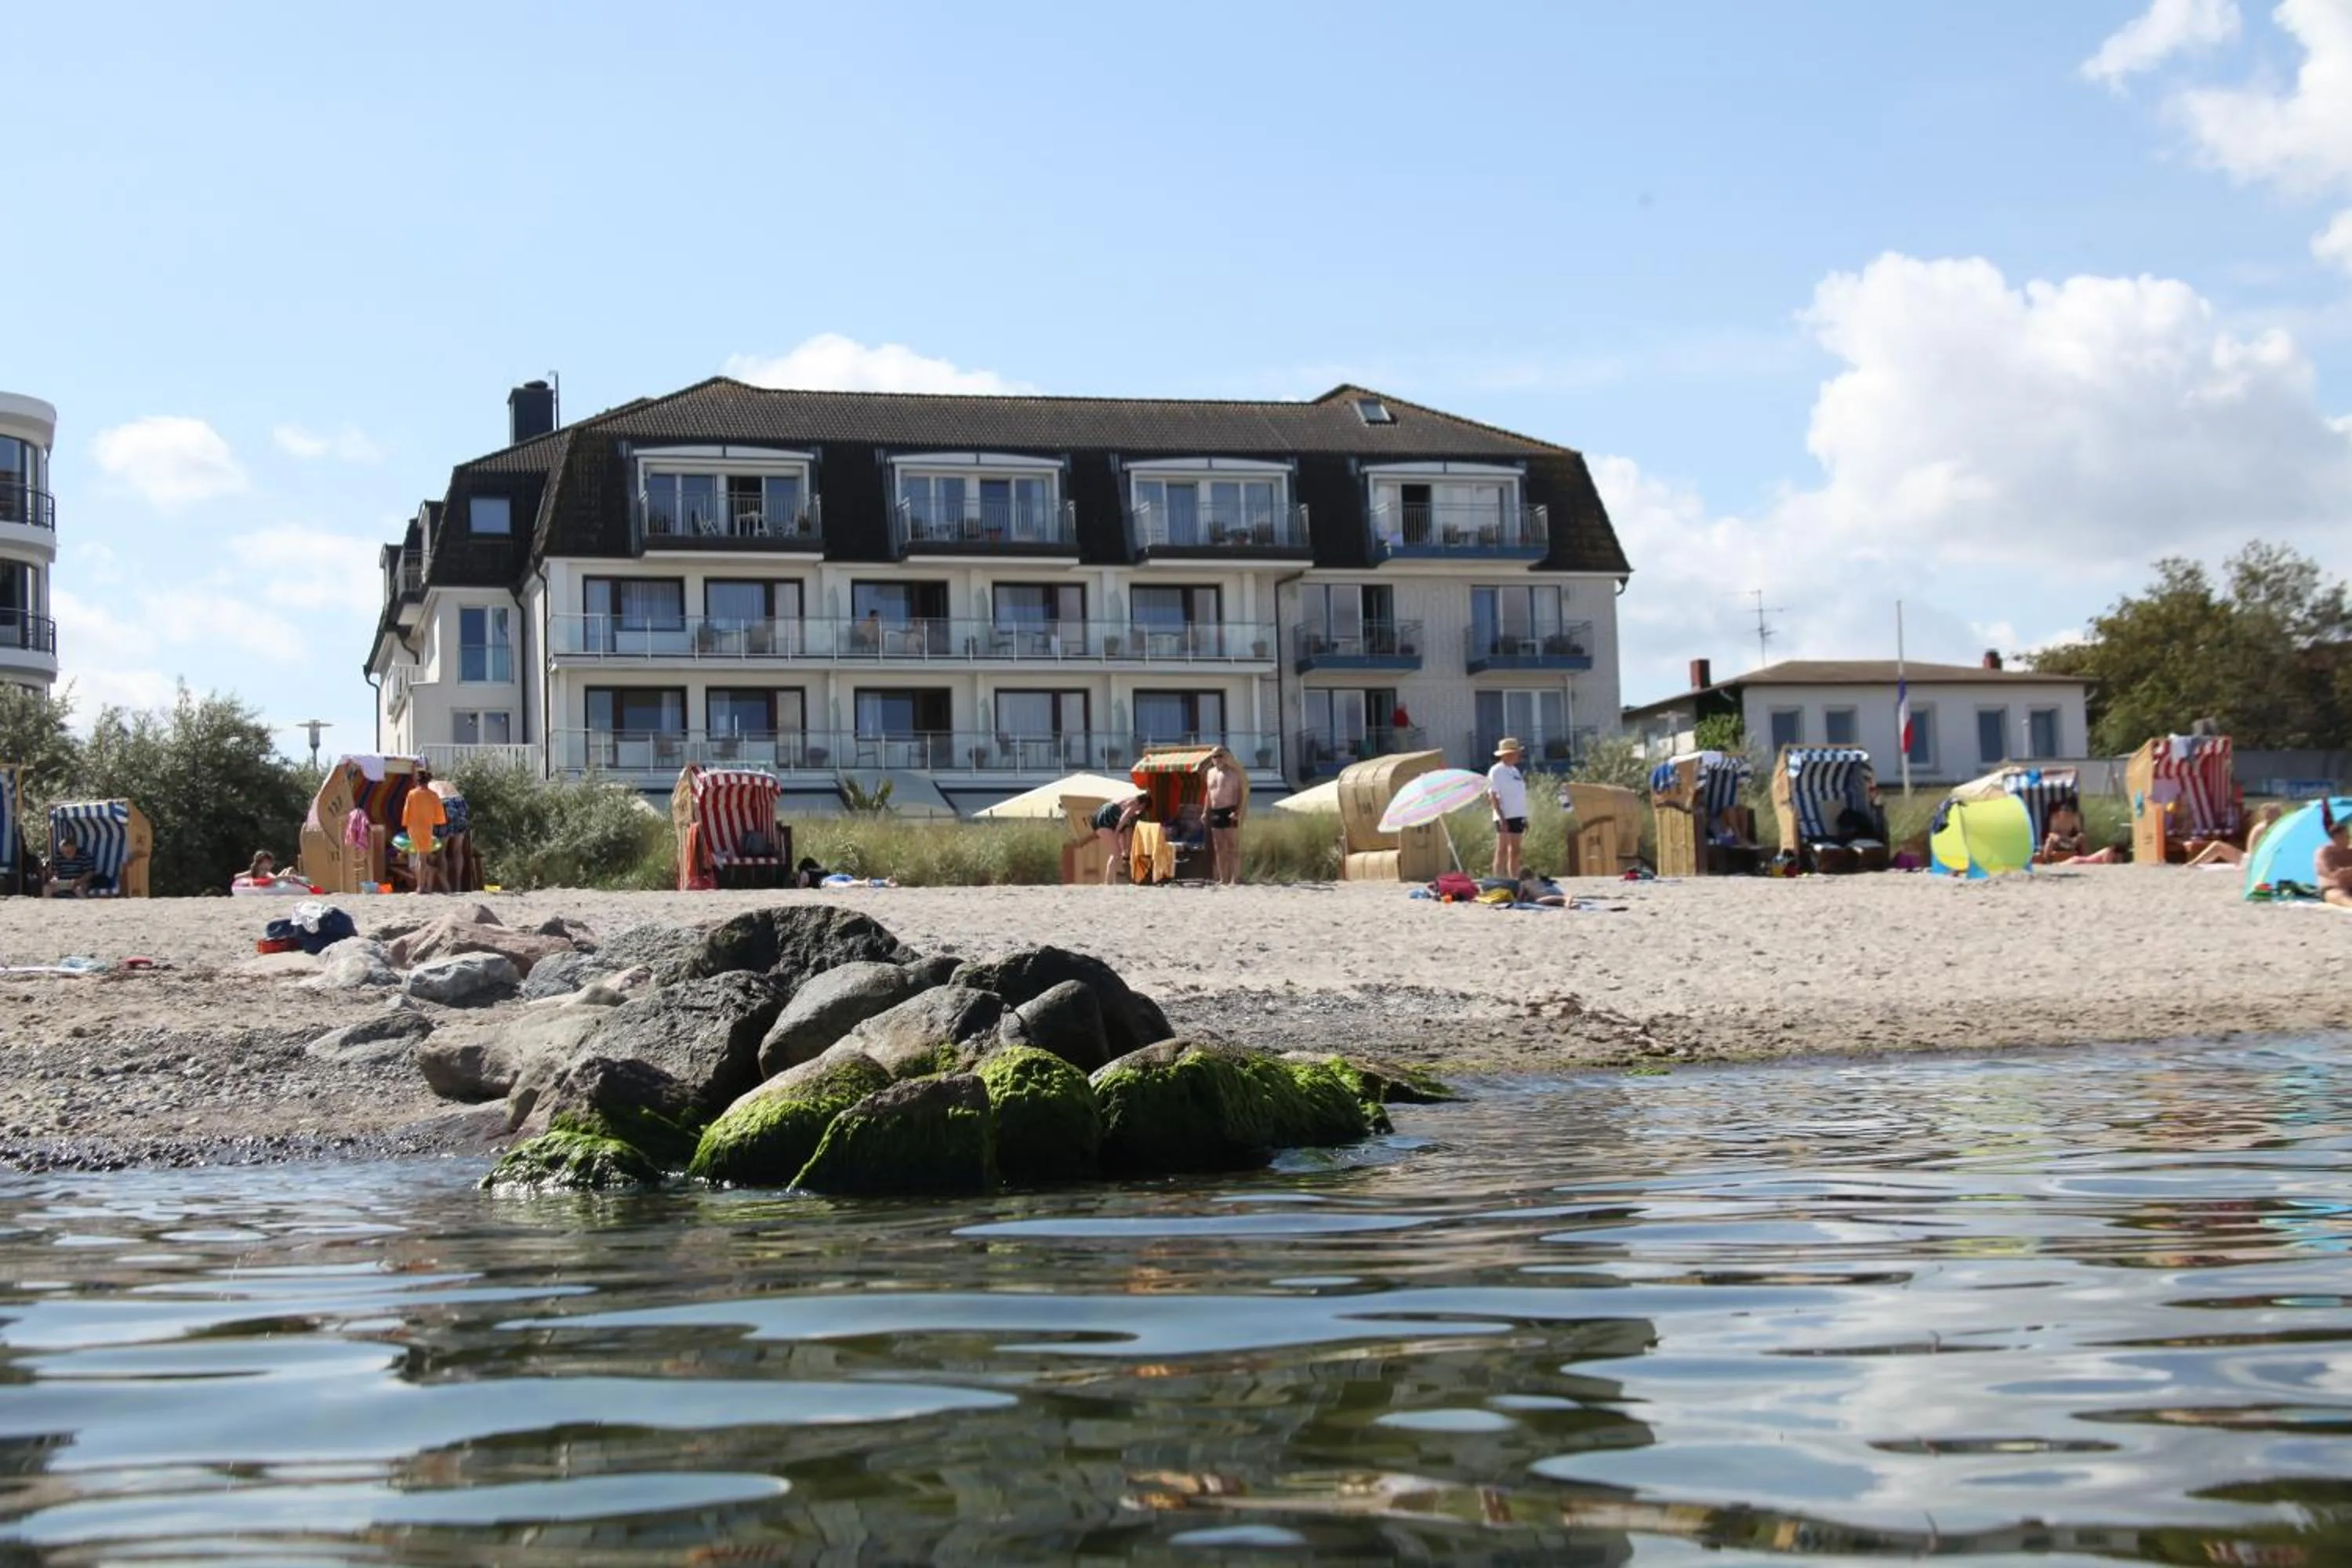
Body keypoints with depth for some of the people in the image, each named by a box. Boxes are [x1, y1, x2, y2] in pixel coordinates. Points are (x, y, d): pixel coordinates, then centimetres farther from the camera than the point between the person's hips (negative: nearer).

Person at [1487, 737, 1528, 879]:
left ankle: (1515, 881, 15)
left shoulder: (1514, 770, 16)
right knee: (1502, 851, -8)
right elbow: (1493, 796, -14)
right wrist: (1501, 817, -21)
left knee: (1515, 851, 11)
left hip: (1518, 816, 8)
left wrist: (1524, 817, 17)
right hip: (1505, 818, -8)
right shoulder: (1496, 771, -9)